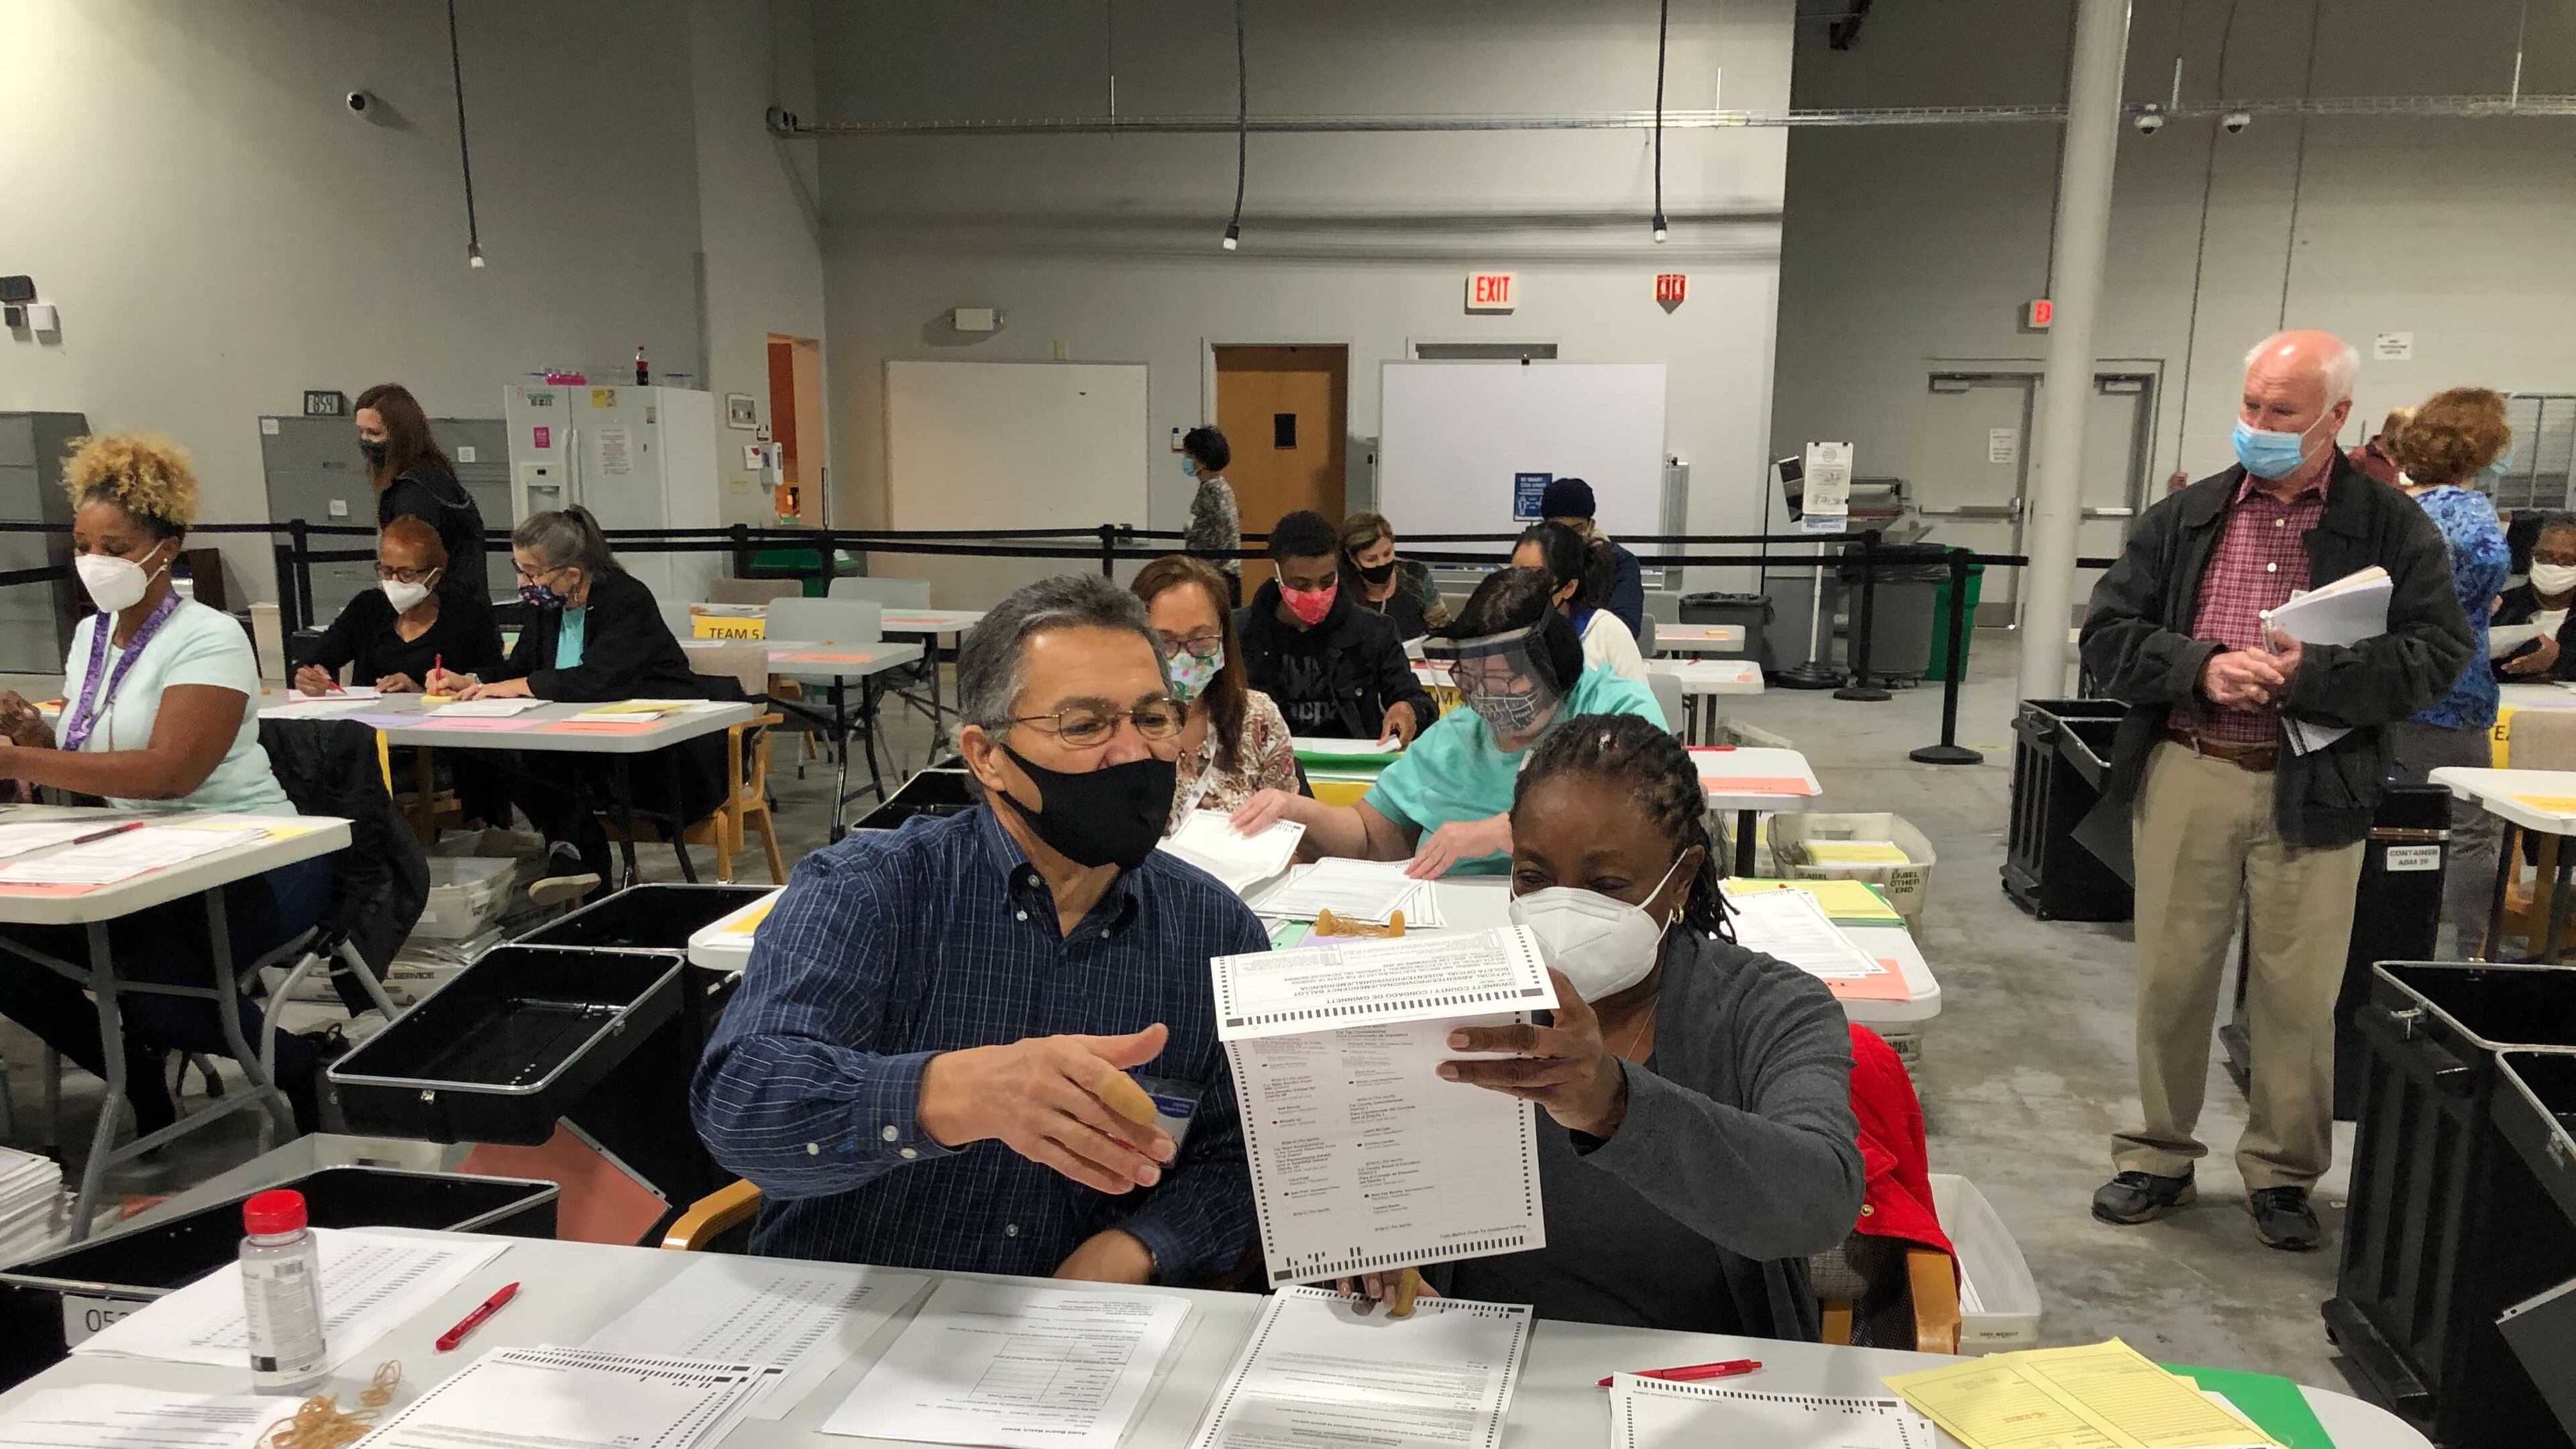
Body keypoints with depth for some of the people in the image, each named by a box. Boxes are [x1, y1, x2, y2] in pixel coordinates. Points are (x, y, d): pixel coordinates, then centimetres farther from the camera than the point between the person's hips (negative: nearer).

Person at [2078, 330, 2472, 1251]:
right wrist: (2201, 668, -15)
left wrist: (2313, 676, -20)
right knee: (2171, 978, 9)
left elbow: (2439, 653, -5)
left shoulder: (2394, 528, 1)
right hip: (2187, 778, 2)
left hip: (2315, 791, -1)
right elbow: (2107, 634, 2)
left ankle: (2282, 1174, 25)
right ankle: (2158, 1157, 25)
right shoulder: (2184, 518, 6)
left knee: (2299, 993, 6)